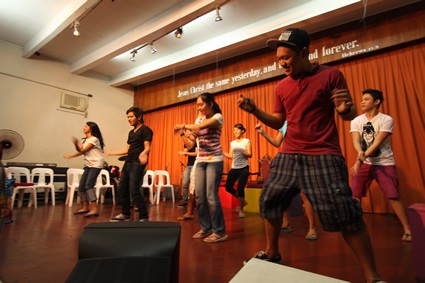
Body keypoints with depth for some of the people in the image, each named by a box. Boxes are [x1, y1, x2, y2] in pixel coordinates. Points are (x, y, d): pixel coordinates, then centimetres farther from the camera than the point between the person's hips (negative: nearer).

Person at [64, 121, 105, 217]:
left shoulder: (94, 139, -9)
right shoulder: (84, 140, 16)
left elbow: (83, 151, -10)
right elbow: (80, 150, -1)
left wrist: (71, 156, -5)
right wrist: (76, 144, -19)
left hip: (96, 165, -9)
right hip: (88, 165, 9)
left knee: (89, 185, -20)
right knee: (81, 186, 8)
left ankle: (94, 209, -22)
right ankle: (85, 207, 20)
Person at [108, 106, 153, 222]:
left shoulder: (145, 130, -6)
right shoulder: (131, 132, 20)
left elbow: (147, 148, -17)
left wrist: (143, 154, -38)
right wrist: (113, 153, 28)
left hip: (137, 163, -9)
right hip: (128, 162, 9)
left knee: (134, 190, -15)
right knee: (122, 188, 11)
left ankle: (144, 216, -4)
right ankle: (125, 214, 27)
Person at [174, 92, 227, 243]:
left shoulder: (217, 117, -4)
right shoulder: (199, 119, 14)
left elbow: (200, 127, -23)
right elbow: (191, 144, 10)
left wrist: (184, 125, -14)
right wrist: (182, 133, -7)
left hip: (214, 160, -6)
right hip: (200, 161, 6)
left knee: (211, 196, -8)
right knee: (199, 196, 5)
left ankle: (219, 231, 6)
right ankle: (206, 228, 20)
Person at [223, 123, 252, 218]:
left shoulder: (247, 141, 0)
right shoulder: (232, 143, 12)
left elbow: (250, 155, -7)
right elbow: (231, 156, 10)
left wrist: (242, 152, -25)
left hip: (243, 168, -5)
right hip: (234, 168, 5)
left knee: (240, 188, -10)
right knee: (228, 187, 1)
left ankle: (241, 210, 11)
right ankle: (242, 201, 25)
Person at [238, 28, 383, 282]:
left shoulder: (331, 74, -3)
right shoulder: (281, 86, 10)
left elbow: (350, 115, -2)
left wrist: (346, 109, -25)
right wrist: (254, 110, -1)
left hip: (323, 156, -5)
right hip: (288, 155, 5)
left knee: (344, 213, -7)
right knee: (270, 201, 7)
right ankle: (272, 254, 28)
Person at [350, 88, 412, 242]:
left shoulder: (387, 120, -8)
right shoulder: (356, 121, 1)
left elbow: (377, 142, -19)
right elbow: (356, 140, -13)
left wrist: (362, 158, -30)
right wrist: (360, 153, -35)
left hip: (385, 163, -2)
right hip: (364, 163, 2)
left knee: (393, 196, -3)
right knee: (355, 194, 0)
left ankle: (407, 230, 14)